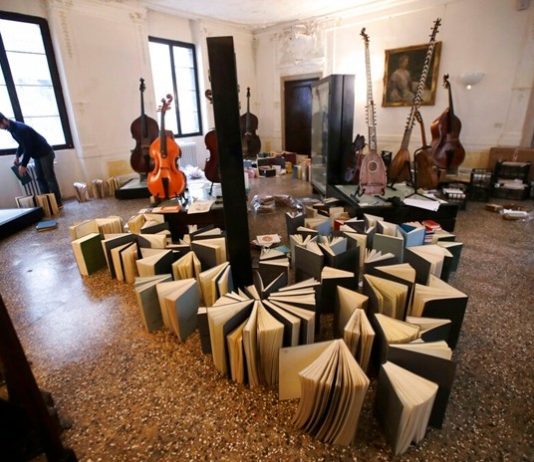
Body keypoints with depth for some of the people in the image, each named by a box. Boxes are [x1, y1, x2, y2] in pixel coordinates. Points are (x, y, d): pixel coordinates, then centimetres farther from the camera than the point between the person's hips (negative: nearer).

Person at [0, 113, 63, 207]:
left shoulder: (20, 129, -24)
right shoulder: (12, 128, 6)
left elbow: (28, 148, -24)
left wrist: (23, 165, -19)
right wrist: (17, 156, 7)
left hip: (45, 153, -10)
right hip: (37, 155, 10)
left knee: (49, 178, -9)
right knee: (40, 178, 7)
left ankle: (58, 202, -5)